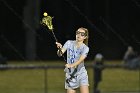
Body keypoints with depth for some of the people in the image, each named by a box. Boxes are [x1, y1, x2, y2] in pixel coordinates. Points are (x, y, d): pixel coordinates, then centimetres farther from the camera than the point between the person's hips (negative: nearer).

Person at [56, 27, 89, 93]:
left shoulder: (85, 48, -8)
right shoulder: (69, 43, 0)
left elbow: (80, 60, -23)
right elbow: (60, 54, -10)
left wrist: (72, 65, -42)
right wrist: (60, 49, -32)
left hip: (81, 75, -2)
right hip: (70, 75, 2)